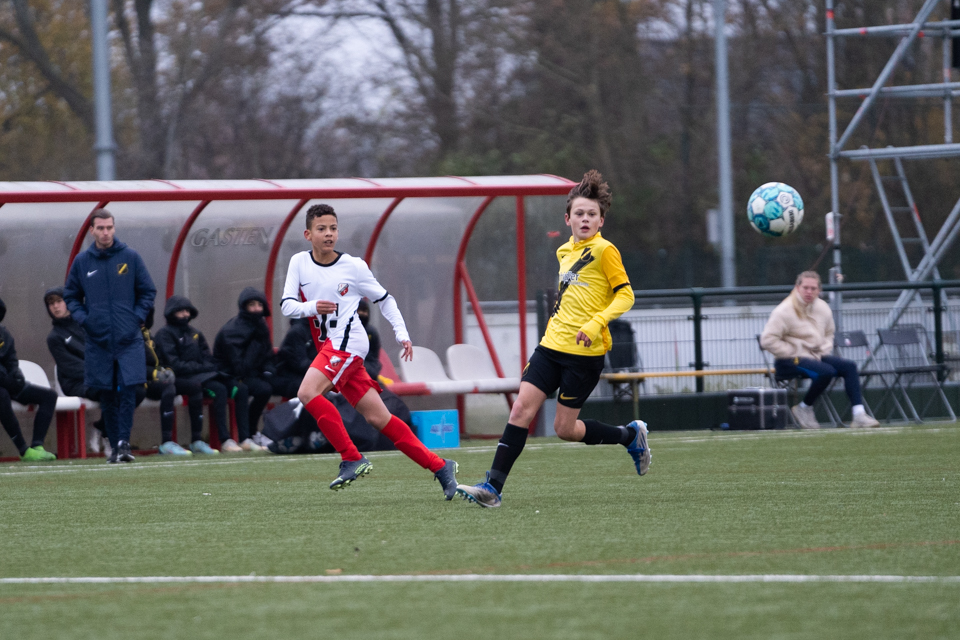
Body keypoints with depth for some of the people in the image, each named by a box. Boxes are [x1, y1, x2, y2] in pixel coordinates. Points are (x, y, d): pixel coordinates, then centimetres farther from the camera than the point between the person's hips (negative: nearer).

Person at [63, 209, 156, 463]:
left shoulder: (130, 258, 2)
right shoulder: (82, 262, 6)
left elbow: (148, 291, 9)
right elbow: (70, 296, 15)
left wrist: (137, 318, -4)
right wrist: (83, 319, -2)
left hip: (129, 339, -1)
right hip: (98, 341, 2)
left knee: (127, 391, -11)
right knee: (107, 397, 4)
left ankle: (124, 442, -8)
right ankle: (115, 445, 12)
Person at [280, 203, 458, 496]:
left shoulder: (353, 266, -2)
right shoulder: (299, 263, 7)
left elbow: (384, 299, 8)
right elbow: (286, 305, 3)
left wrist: (402, 334, 2)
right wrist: (312, 307, -16)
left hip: (347, 341, -5)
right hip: (328, 346, 5)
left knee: (307, 393, -25)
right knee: (378, 419, 2)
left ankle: (352, 459, -18)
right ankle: (440, 467, 7)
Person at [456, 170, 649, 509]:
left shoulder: (604, 251, -8)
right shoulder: (565, 252, 14)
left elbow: (625, 294, -11)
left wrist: (596, 323, -22)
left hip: (585, 353, -6)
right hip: (552, 346, 6)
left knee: (565, 428, -2)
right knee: (522, 408, -7)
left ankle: (630, 435, 22)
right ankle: (493, 487, -10)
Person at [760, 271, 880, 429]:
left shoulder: (822, 308, 9)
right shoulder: (784, 311, -12)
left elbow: (829, 333, 26)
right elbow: (767, 340, -17)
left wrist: (823, 352, 6)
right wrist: (792, 354, -16)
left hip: (816, 356, 7)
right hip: (789, 362, -7)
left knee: (849, 366, -12)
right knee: (826, 371, -31)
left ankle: (859, 416, -19)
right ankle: (803, 408, -10)